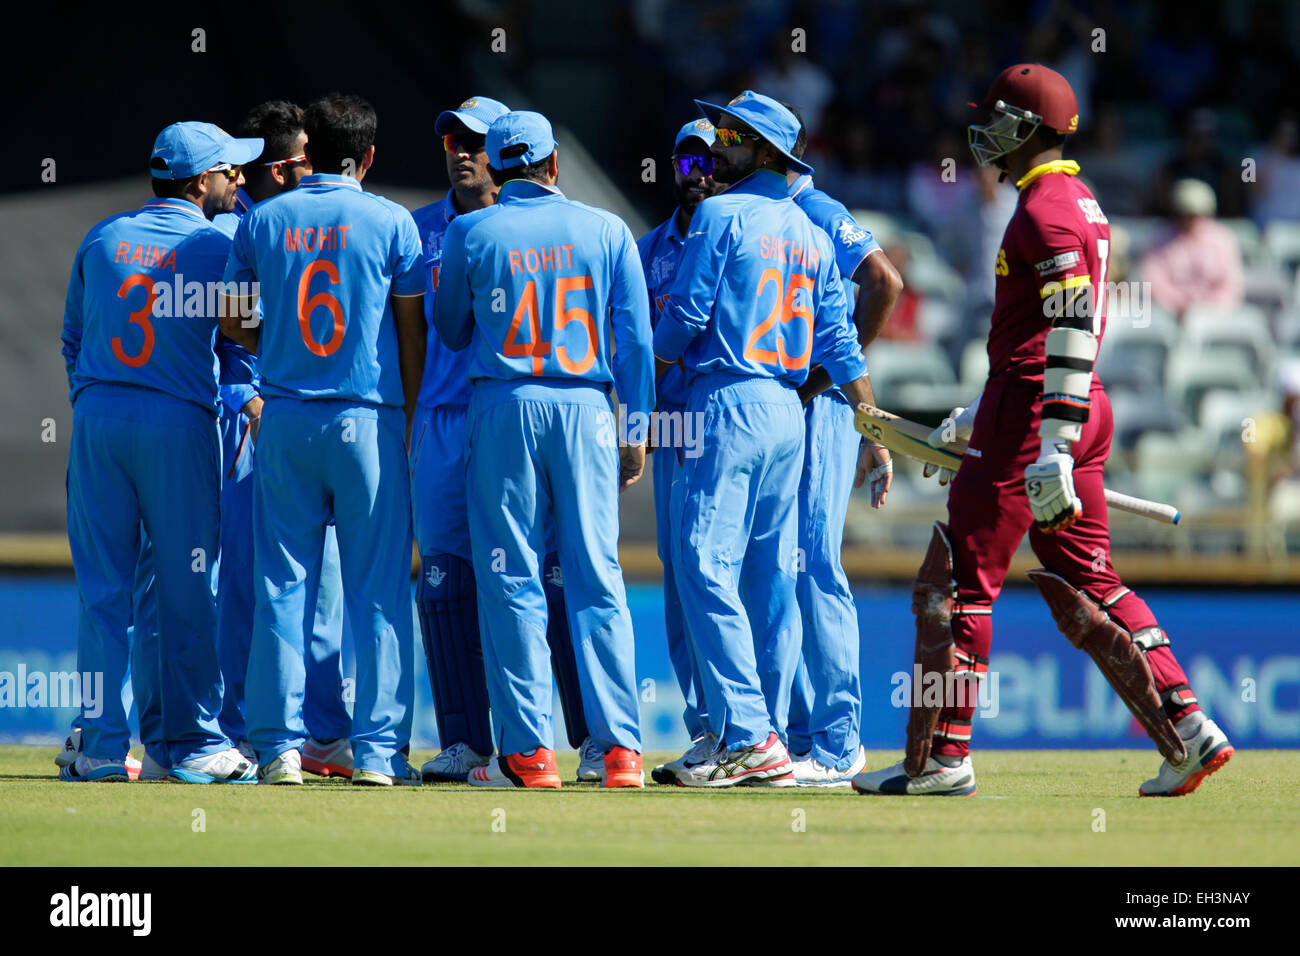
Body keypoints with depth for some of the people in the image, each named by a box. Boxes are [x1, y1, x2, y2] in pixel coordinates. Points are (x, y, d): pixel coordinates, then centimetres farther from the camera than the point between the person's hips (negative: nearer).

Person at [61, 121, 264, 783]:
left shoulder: (101, 240, 10)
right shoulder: (219, 248, -3)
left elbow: (72, 340, 15)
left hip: (96, 425, 3)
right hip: (180, 428, -3)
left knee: (103, 590, 4)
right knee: (186, 591, 4)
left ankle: (102, 745, 0)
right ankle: (192, 743, 6)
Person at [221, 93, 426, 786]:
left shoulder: (263, 220, 4)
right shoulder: (390, 222, -2)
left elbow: (231, 320, 10)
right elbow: (412, 331, 0)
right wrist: (410, 415, 10)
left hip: (285, 418, 2)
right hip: (368, 418, -2)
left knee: (282, 584, 6)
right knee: (378, 588, 1)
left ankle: (278, 744, 2)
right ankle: (379, 748, -2)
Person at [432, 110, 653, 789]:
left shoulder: (469, 234, 1)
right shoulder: (606, 231, 5)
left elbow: (450, 331, 12)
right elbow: (634, 337, 4)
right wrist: (636, 429, 8)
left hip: (504, 408, -1)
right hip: (585, 409, 1)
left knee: (511, 583, 2)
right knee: (597, 580, 3)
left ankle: (528, 750, -3)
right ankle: (620, 746, -2)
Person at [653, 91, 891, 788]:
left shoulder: (721, 215, -6)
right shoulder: (810, 233, 15)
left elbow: (685, 317, -9)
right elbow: (839, 343, 12)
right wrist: (875, 434, 12)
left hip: (728, 407, -8)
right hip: (788, 414, 8)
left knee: (707, 567, -10)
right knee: (771, 580, 9)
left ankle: (748, 738, -18)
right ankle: (768, 737, 8)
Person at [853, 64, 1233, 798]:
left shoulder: (1046, 210, -12)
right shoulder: (1081, 203, 20)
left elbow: (1071, 332, -22)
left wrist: (1052, 447, -27)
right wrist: (978, 420, 31)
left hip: (1038, 412, -10)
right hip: (1081, 414, 10)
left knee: (957, 580, -3)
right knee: (1086, 587, 9)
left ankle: (941, 757, -1)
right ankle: (1187, 731, 0)